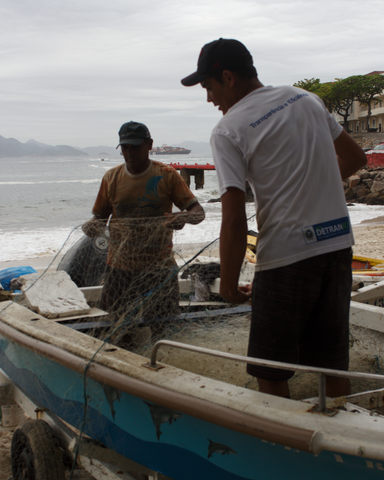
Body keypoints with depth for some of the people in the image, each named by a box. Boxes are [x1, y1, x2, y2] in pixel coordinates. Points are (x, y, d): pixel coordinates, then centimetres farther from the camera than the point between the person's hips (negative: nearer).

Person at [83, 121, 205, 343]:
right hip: (120, 266, 2)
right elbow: (100, 215, 12)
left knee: (162, 328, 0)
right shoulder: (112, 177, 6)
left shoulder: (166, 175, -1)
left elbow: (198, 211, -5)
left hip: (159, 266, -2)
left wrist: (184, 217, -28)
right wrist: (92, 226, -12)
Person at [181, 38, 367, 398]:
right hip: (339, 245, 7)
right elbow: (355, 158, 21)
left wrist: (229, 284, -4)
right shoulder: (306, 100, 10)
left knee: (271, 374, 8)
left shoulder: (228, 129, -9)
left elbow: (234, 220, -16)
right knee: (334, 364, 17)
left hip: (286, 258, -6)